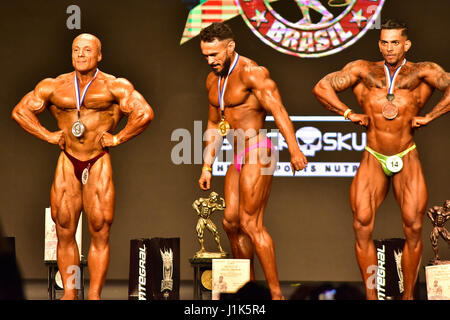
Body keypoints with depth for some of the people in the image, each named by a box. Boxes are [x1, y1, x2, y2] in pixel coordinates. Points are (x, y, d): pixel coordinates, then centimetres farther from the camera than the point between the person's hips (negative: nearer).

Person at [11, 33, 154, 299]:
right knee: (64, 233, 2)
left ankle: (94, 295, 1)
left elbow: (145, 114, -8)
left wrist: (118, 139, -8)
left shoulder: (114, 86, -1)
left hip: (99, 163, -2)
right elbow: (20, 111, 15)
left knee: (100, 233, -3)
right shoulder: (54, 87, 8)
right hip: (68, 163, 3)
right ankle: (69, 294, 9)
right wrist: (48, 136, 6)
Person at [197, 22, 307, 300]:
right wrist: (207, 167, 22)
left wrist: (294, 150, -36)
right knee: (231, 222, 10)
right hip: (239, 157, 9)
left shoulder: (251, 72, -14)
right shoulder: (213, 81, 13)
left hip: (257, 153, -9)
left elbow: (278, 110, -25)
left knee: (250, 223, -14)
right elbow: (214, 125, 24)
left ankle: (276, 292, -12)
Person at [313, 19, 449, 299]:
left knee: (413, 228, -9)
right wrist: (350, 114, -3)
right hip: (373, 160, 1)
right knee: (362, 226, -11)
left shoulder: (421, 72, 0)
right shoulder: (364, 71, 6)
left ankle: (408, 296, 4)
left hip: (407, 159, -1)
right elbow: (322, 88, 5)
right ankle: (371, 295, -3)